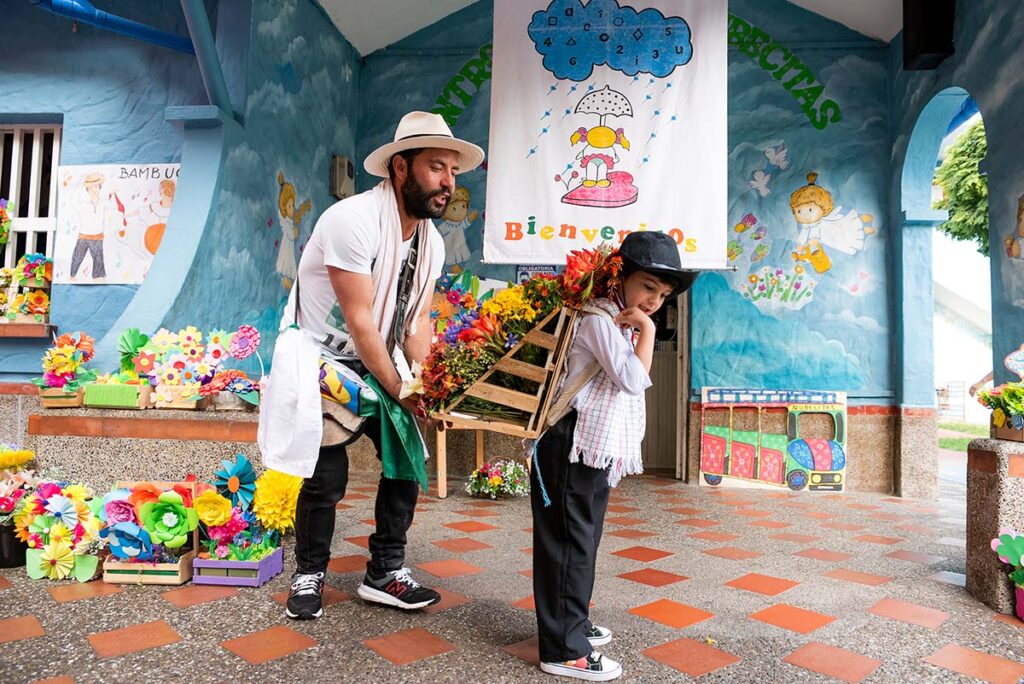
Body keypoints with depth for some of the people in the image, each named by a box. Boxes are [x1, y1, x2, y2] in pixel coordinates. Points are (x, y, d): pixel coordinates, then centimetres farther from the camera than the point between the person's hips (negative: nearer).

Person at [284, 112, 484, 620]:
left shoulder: (432, 240, 0)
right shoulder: (353, 220, -24)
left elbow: (417, 321, 0)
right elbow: (359, 320, -25)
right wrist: (398, 390, -21)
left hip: (376, 364, 7)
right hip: (322, 359, -7)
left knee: (407, 456, 3)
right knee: (327, 476, -7)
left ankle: (384, 574, 18)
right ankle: (309, 575, 20)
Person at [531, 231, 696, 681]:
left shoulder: (621, 324, 19)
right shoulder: (600, 318, -13)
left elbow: (630, 384, 22)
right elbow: (633, 379, -21)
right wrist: (646, 332, -13)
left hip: (595, 450, 11)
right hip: (573, 447, -11)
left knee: (583, 541, 19)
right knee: (568, 543, -4)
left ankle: (573, 624, 34)